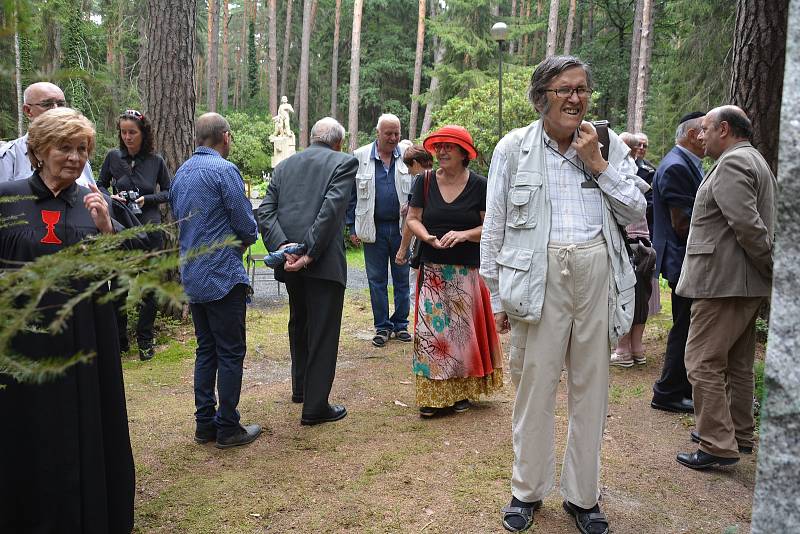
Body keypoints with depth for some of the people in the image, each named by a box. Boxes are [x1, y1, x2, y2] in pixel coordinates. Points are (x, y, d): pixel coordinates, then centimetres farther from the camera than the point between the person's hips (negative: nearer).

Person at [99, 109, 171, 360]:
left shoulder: (156, 161, -1)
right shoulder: (113, 156, 1)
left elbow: (168, 192, 8)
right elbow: (101, 185, 13)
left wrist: (147, 199, -9)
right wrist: (110, 198, -8)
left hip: (149, 229, 0)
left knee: (148, 288, 6)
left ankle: (145, 340, 20)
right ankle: (119, 339, 21)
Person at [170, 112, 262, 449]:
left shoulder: (181, 174, 12)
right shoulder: (224, 170, -13)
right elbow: (246, 224, -13)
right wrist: (246, 239, 10)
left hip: (192, 277, 8)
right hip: (223, 276, -8)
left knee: (206, 350, 15)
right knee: (231, 353, 1)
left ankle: (204, 422, 21)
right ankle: (228, 428, 8)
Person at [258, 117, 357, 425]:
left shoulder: (285, 165, 16)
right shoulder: (344, 162, 0)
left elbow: (265, 211, 2)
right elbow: (331, 210, -15)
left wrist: (282, 246, -8)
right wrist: (311, 254, -15)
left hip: (290, 259, 6)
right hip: (324, 261, -6)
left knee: (299, 324, 23)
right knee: (323, 333, 2)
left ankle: (300, 388, 39)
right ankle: (315, 407, 8)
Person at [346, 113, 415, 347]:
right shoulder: (360, 157, 1)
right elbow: (351, 195, 4)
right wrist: (352, 227, 0)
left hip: (401, 228, 1)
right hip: (373, 229, 0)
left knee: (402, 279, 8)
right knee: (377, 280, 6)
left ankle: (401, 324, 21)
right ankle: (382, 326, 17)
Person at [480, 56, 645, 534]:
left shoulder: (609, 146, 8)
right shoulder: (514, 148, 2)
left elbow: (636, 213, 4)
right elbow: (494, 226, 3)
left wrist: (598, 164, -5)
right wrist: (498, 297, 1)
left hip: (598, 273, 2)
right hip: (539, 274, -2)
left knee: (591, 386, 10)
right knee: (535, 383, 3)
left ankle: (583, 495, 25)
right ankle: (528, 490, 22)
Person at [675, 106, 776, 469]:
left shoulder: (731, 163, -14)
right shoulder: (756, 161, 21)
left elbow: (748, 226, -22)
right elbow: (751, 224, 19)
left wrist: (774, 271, -14)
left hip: (723, 282, -11)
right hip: (748, 285, 11)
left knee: (703, 363, -5)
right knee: (738, 364, 17)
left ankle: (717, 446, -1)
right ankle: (739, 435, 28)